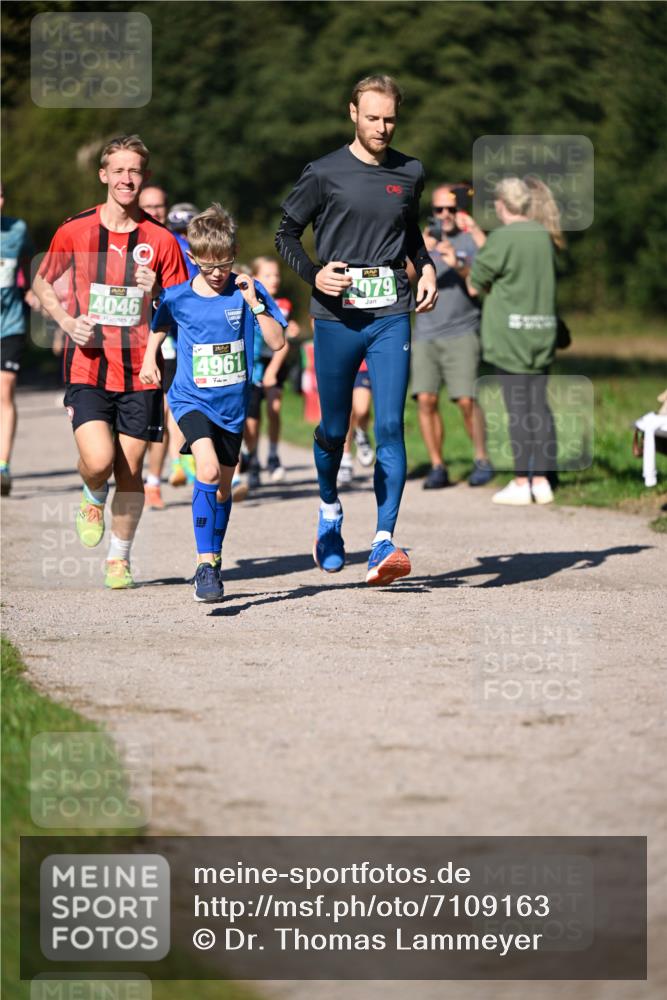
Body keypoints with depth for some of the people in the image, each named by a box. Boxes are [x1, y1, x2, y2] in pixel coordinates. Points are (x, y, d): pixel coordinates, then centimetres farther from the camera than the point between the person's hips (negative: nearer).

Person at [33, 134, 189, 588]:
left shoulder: (160, 239, 1)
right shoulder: (75, 231, 0)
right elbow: (42, 282, 14)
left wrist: (157, 295, -14)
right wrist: (66, 321, -3)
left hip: (140, 371, 1)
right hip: (88, 367, -1)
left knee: (130, 470, 4)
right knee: (99, 460, -18)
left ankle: (119, 558, 23)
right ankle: (93, 499, 18)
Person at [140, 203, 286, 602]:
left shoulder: (248, 291, -6)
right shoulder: (177, 298, -5)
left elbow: (277, 342, -10)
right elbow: (160, 328, 16)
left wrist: (254, 303, -19)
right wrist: (149, 359, 1)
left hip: (232, 404, 2)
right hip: (191, 400, -2)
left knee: (223, 487, 15)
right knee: (208, 470, -26)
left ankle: (215, 559, 35)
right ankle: (206, 565, -24)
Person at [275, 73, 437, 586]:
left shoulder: (410, 173, 10)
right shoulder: (324, 174, -1)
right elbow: (286, 234, 7)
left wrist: (426, 267, 10)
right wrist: (314, 274, -10)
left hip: (392, 316, 1)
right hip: (337, 316, -1)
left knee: (390, 426, -11)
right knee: (334, 428, 8)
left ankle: (384, 543, -14)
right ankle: (329, 509, 38)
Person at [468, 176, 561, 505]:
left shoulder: (503, 238, -12)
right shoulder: (544, 237, 7)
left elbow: (475, 286, -7)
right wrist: (478, 237, 28)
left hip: (509, 332, -6)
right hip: (542, 331, 6)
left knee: (517, 409, -3)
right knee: (539, 407, 9)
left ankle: (521, 484, 0)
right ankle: (541, 480, 11)